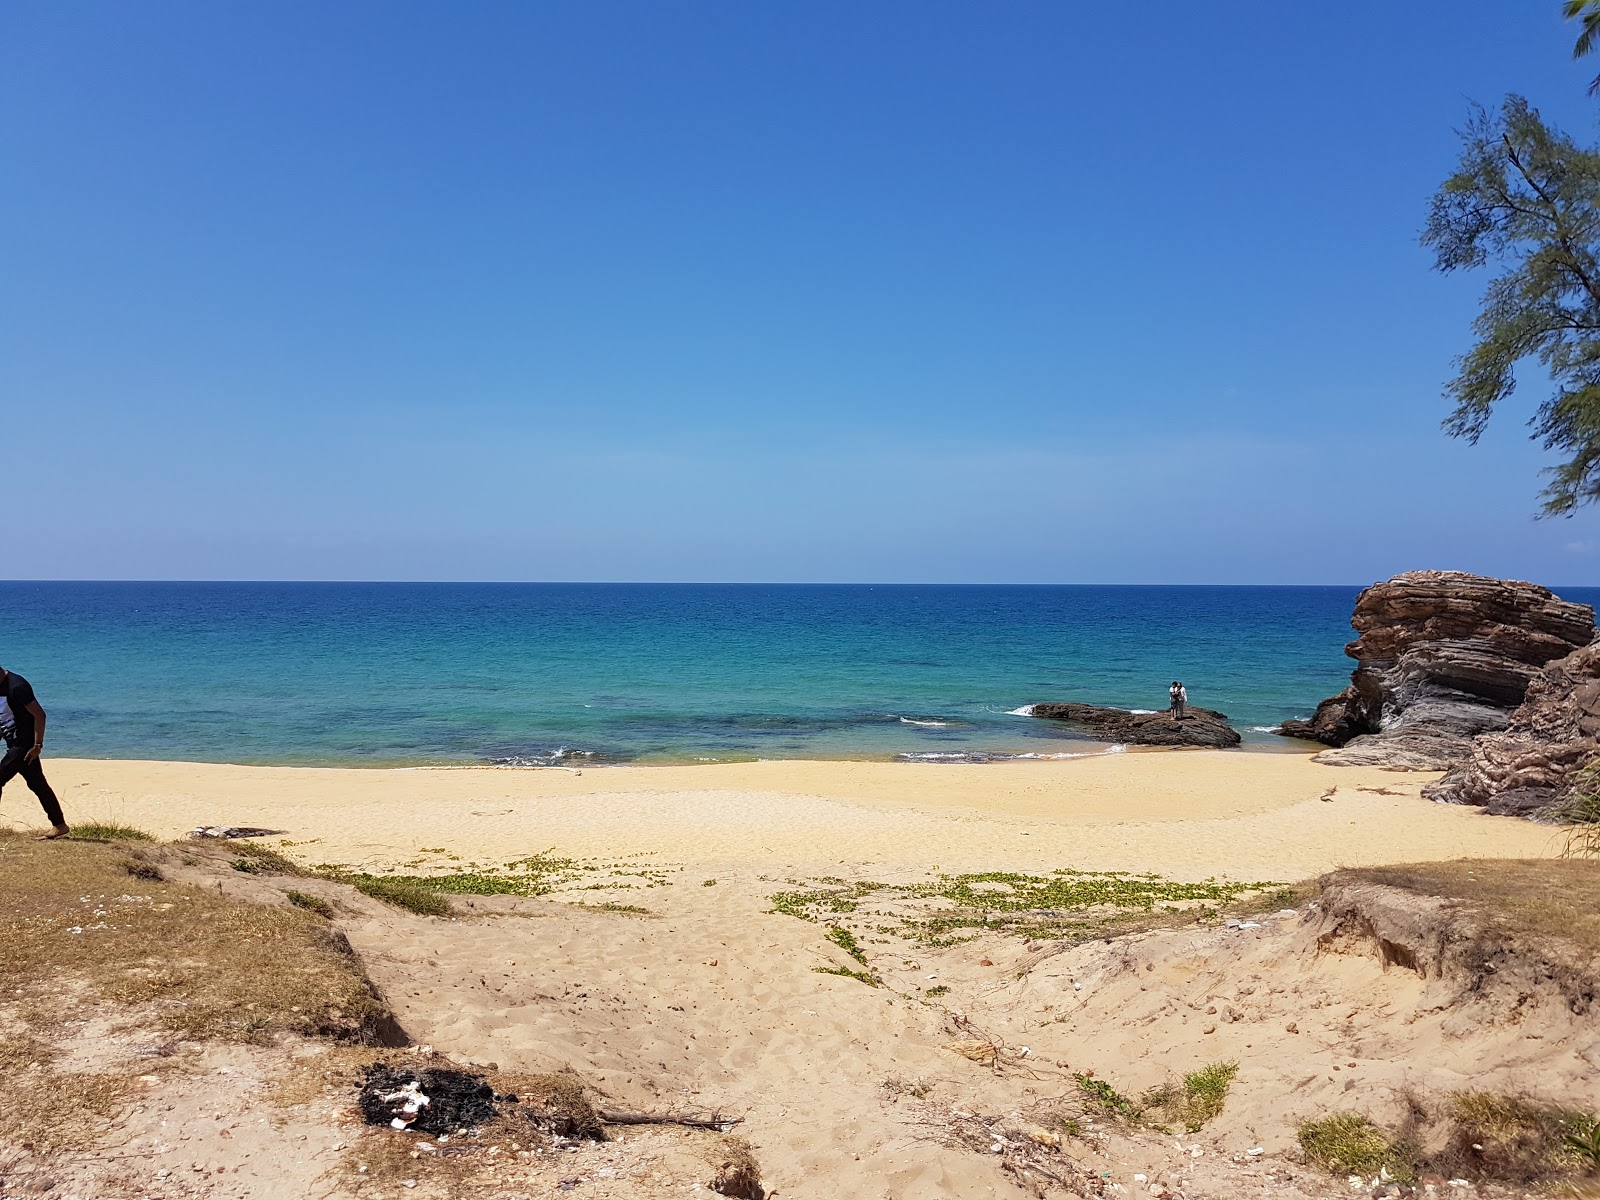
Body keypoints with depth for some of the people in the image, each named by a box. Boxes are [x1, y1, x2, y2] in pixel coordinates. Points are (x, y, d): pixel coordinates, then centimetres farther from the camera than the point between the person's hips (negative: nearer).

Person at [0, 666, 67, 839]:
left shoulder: (17, 687, -19)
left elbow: (39, 715, -21)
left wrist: (37, 745, -21)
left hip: (23, 745, -10)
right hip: (14, 745, 10)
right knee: (38, 785, 10)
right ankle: (60, 825, 14)